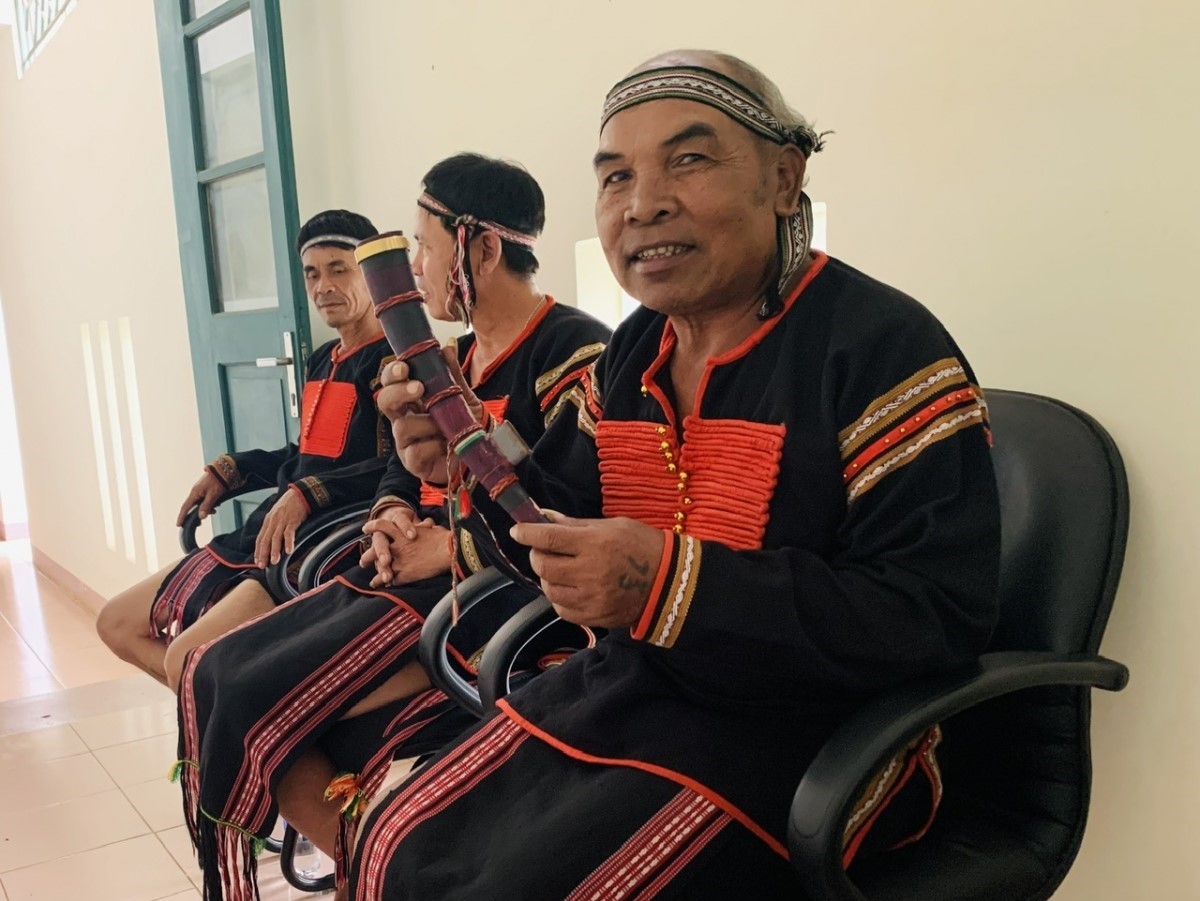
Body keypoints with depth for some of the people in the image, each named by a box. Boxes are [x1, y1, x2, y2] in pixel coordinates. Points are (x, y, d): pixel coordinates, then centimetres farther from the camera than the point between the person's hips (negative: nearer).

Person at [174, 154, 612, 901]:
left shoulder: (574, 352, -13)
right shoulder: (455, 358, 16)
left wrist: (451, 549, -15)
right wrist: (392, 520, 0)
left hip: (493, 593, -9)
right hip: (413, 577, 10)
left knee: (254, 707, -15)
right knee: (214, 672, 1)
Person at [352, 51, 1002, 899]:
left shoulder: (881, 345, -17)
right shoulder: (634, 351, 7)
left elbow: (936, 617, -23)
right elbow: (569, 530, 14)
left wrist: (670, 582, -29)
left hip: (782, 728, -7)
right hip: (620, 689, 7)